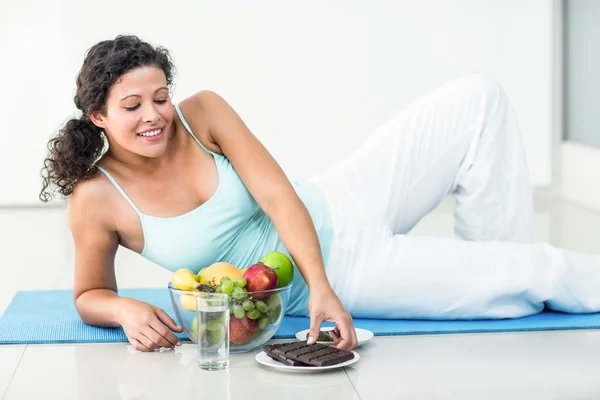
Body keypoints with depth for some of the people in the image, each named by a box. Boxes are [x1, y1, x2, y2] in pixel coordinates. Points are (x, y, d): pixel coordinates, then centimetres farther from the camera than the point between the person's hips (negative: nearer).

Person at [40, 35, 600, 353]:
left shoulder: (202, 112, -11)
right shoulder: (96, 200, -17)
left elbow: (278, 195, -14)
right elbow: (90, 295, -3)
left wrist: (321, 289, -28)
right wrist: (127, 311, -27)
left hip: (335, 209, 4)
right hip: (321, 279, -4)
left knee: (476, 100, -5)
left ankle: (493, 274, 6)